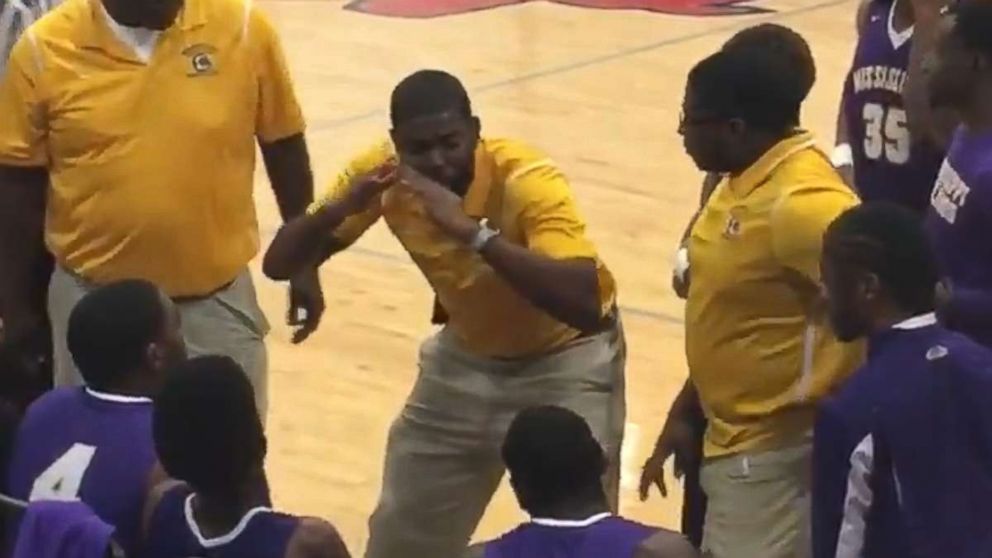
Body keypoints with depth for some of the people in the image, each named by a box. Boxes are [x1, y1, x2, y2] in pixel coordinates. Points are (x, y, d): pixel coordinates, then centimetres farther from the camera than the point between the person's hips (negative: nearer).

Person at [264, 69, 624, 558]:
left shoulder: (526, 179, -33)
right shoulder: (382, 173, -19)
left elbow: (586, 305, -46)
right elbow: (278, 265, -17)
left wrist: (475, 232, -51)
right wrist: (341, 206, -36)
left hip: (563, 358, -5)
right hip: (468, 354, 5)